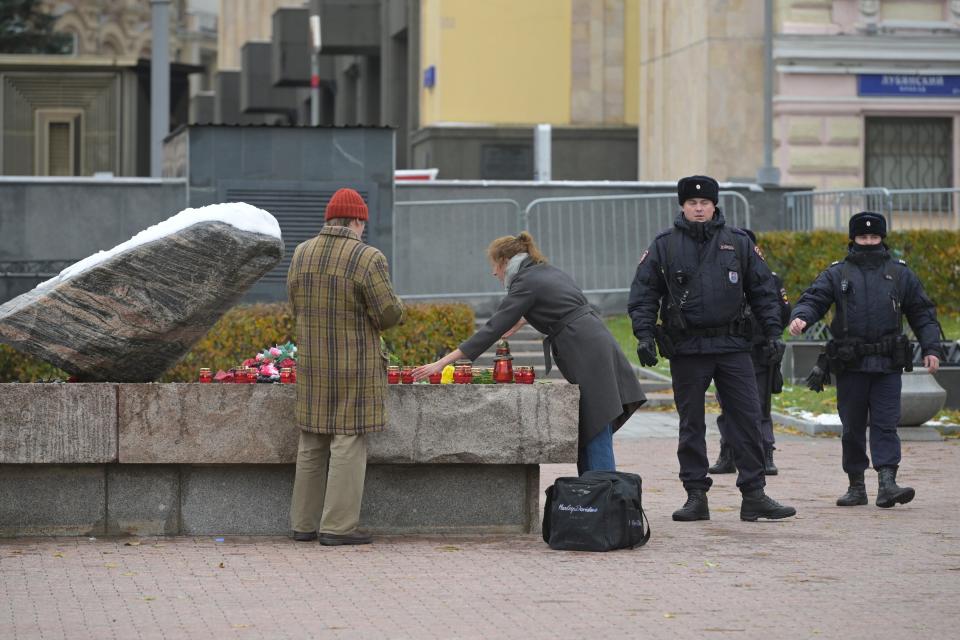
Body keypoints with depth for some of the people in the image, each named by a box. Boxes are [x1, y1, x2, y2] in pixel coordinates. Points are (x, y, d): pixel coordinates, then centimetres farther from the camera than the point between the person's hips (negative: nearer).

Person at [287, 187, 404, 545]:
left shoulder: (301, 256, 3)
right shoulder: (367, 259, -15)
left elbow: (297, 308, 11)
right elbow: (389, 314, -14)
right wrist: (389, 302, 7)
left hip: (312, 366, 6)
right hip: (355, 368, -6)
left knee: (312, 444, 13)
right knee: (348, 442, -1)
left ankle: (304, 523, 17)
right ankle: (338, 526, -2)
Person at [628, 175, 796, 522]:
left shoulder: (738, 242, 6)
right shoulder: (664, 245, 3)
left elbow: (762, 289, 10)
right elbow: (643, 293, 3)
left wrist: (772, 332, 3)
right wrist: (644, 334, -8)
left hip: (732, 347, 1)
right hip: (686, 348, -1)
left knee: (748, 418, -1)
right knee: (691, 425, 5)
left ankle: (754, 496, 3)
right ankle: (696, 497, 11)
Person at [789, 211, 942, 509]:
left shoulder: (901, 274, 11)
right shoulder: (837, 274, 9)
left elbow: (922, 313, 13)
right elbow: (813, 299, -1)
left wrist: (931, 349, 3)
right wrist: (800, 317, -23)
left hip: (887, 365, 0)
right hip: (850, 366, 0)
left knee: (886, 425, -8)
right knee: (852, 428, 6)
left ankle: (887, 482, -15)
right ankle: (856, 486, 14)